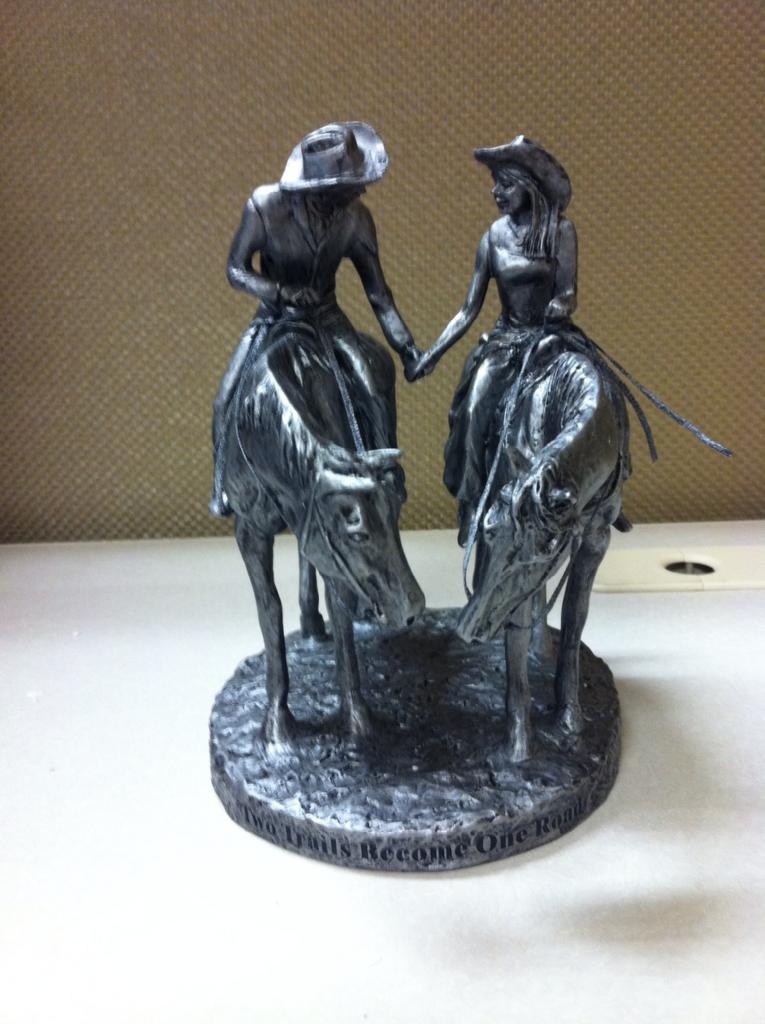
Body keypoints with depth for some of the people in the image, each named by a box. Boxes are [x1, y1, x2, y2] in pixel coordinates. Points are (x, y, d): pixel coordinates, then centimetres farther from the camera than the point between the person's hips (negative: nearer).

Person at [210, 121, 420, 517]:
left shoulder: (355, 218, -14)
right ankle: (224, 485, 12)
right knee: (227, 401, -12)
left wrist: (408, 348, -18)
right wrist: (282, 292, -30)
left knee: (376, 386, -21)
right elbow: (236, 269, -12)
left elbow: (378, 294, -9)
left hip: (328, 320, 1)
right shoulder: (265, 207, -20)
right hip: (273, 320, -1)